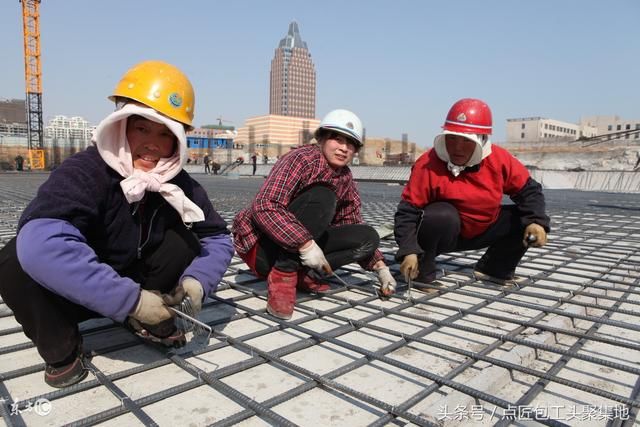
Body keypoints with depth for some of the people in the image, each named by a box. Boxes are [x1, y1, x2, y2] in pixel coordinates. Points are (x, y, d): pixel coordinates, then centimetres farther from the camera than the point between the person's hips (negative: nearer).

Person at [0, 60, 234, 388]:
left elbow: (218, 239, -5)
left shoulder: (180, 185, -13)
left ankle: (152, 323, 2)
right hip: (69, 295, -3)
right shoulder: (83, 173, -28)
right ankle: (60, 349, -7)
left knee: (184, 238, -15)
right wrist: (130, 300, -42)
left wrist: (196, 281, -25)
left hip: (132, 284, 4)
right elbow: (40, 244, -45)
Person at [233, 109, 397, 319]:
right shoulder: (302, 159, -18)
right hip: (264, 245, -7)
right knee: (322, 196, -29)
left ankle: (303, 274, -8)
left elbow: (353, 226, 12)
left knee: (369, 237, -6)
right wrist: (305, 244, -35)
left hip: (302, 248, 7)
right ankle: (283, 275, -22)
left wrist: (379, 266, 4)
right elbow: (264, 207, -30)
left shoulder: (346, 179, 4)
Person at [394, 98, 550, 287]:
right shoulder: (428, 164, -25)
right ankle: (422, 274, -13)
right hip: (441, 233, -4)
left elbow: (528, 190, -1)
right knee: (442, 215, -36)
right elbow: (408, 211, -25)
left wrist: (536, 221, -19)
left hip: (482, 231, 5)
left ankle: (494, 269, 12)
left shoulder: (499, 159, -13)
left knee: (527, 220, -8)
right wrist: (409, 251, -37)